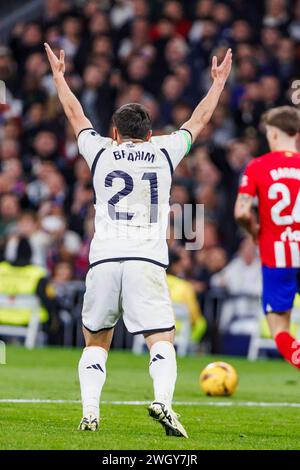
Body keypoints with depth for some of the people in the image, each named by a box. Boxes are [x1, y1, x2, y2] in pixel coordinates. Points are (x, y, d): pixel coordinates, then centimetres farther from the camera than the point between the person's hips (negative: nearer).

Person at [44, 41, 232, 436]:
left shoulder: (101, 152, 13)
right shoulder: (163, 152, 11)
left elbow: (75, 114, 29)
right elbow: (200, 120, 26)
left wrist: (59, 75, 44)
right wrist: (219, 81, 41)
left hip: (103, 259, 1)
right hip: (148, 261, -1)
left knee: (96, 341, 14)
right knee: (162, 341, -3)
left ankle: (89, 412, 1)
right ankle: (163, 401, -27)